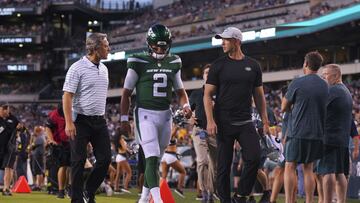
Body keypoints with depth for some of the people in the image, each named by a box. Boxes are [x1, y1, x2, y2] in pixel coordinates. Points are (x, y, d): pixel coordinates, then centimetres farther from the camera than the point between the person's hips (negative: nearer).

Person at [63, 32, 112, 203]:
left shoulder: (103, 69, 12)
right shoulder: (77, 68, -11)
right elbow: (67, 96, -14)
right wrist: (69, 123, -21)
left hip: (99, 121, 7)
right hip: (80, 121, -7)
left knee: (105, 159, 1)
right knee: (79, 161, -2)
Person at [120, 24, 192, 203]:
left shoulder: (173, 63, 8)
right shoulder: (139, 63, -6)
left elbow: (180, 90, 17)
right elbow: (126, 92, 1)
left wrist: (185, 106, -3)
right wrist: (124, 118, -1)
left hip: (165, 115, 5)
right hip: (145, 114, -5)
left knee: (155, 158, 13)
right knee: (152, 158, -16)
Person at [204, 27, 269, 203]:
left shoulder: (253, 66, 8)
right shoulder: (218, 66, 2)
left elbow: (259, 96, 14)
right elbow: (208, 95, 0)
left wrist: (265, 121, 7)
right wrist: (210, 121, -12)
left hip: (245, 123, 2)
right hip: (224, 123, -2)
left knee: (254, 159, -11)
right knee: (224, 165, 1)